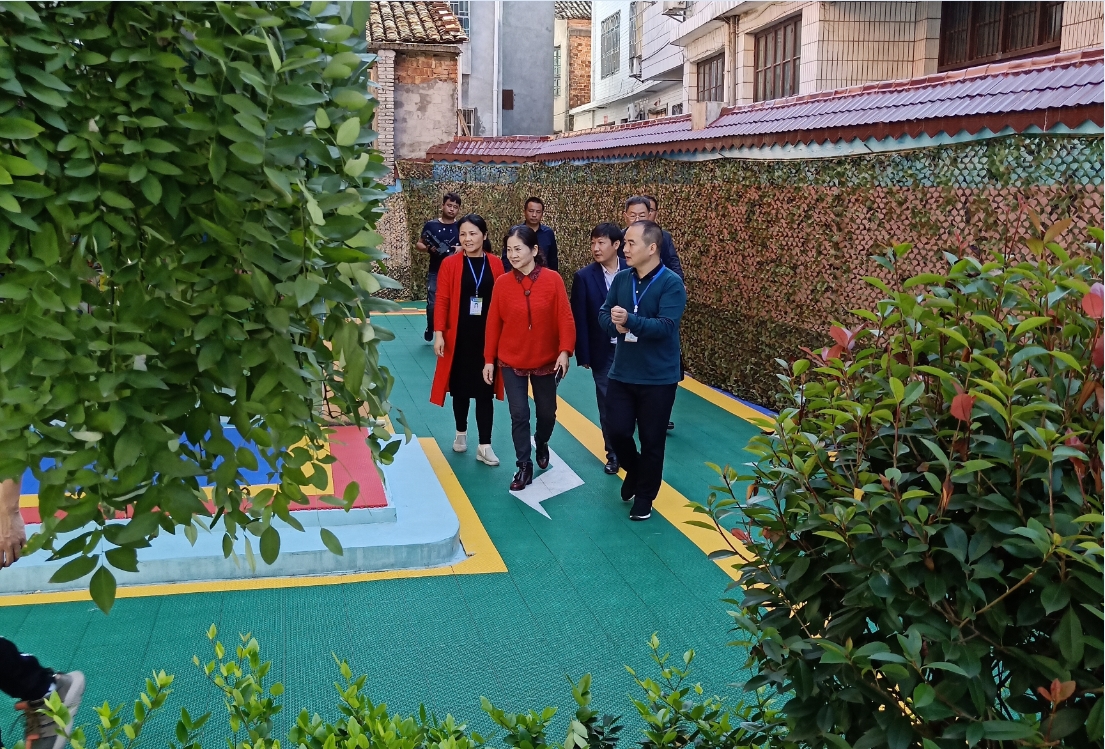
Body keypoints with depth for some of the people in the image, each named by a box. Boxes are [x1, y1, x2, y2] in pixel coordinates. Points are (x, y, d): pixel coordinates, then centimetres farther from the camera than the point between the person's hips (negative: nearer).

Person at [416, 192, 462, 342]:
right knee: (432, 304, -3)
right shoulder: (430, 225, 1)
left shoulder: (461, 227, 2)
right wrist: (428, 248, -14)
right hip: (435, 273, -1)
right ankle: (430, 328, 25)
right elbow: (419, 244, 7)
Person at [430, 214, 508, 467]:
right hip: (459, 337, 0)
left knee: (485, 390, 3)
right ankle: (461, 433, 33)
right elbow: (442, 301, -4)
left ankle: (484, 446, 9)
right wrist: (438, 333, -10)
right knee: (460, 388, 12)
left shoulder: (496, 264, -1)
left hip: (488, 336, 0)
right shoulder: (450, 264, -4)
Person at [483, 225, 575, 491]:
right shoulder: (502, 283, -6)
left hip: (545, 360, 0)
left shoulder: (553, 280, -10)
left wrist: (565, 351, -23)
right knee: (519, 415, 1)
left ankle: (541, 443, 45)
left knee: (547, 412, 13)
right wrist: (489, 359, -1)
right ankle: (524, 467, 14)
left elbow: (565, 318, -12)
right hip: (511, 362, 0)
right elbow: (493, 323, -2)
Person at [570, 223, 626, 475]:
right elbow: (579, 319, -4)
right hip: (603, 352, 0)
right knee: (607, 405, 9)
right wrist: (583, 355, -6)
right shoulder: (584, 277, -5)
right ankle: (613, 453, 24)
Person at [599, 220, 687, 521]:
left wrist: (630, 320, -37)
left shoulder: (671, 284, -15)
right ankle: (634, 470, 37)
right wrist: (616, 325, -21)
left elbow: (666, 326, -25)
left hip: (658, 378, -4)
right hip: (621, 374, 4)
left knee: (651, 440, 7)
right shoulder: (621, 278, 2)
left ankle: (645, 495, 26)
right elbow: (603, 313, 2)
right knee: (617, 432, 7)